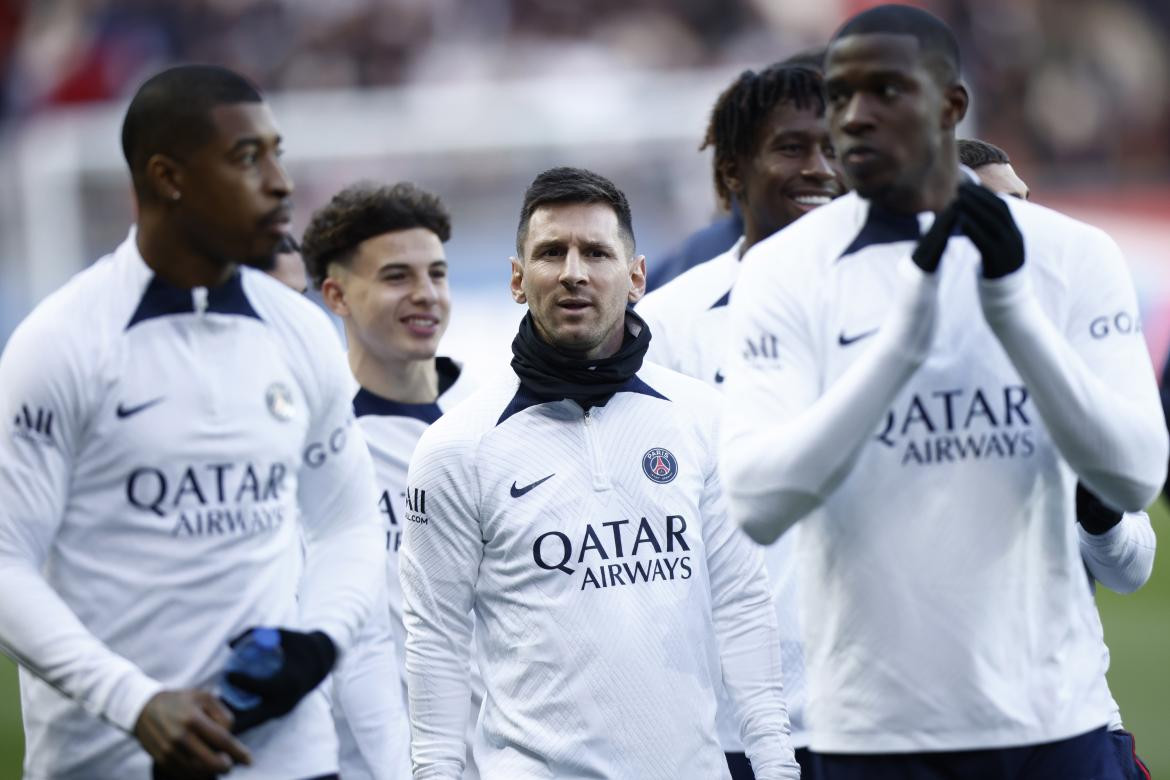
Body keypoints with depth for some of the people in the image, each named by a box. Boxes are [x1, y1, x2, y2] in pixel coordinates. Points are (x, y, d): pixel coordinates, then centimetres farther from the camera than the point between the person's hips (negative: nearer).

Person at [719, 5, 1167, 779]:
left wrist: (1014, 310, -16)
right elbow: (758, 502, -11)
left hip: (1049, 715, 1)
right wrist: (903, 336, -20)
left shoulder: (1071, 256, 4)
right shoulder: (785, 272, 0)